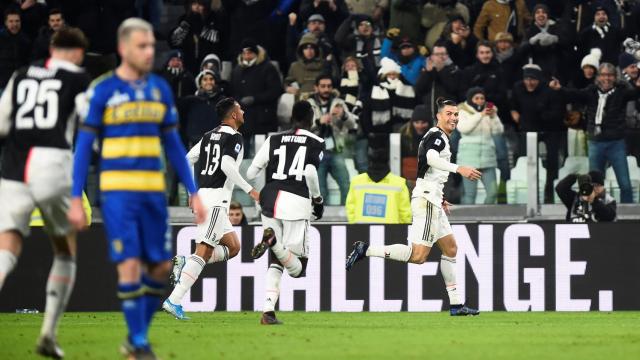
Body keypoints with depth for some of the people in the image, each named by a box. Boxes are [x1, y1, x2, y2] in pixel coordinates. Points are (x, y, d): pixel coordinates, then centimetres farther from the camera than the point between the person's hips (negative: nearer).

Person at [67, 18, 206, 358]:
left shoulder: (160, 89, 8)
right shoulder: (102, 90, -5)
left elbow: (173, 144, 13)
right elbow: (83, 145, -2)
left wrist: (193, 193, 8)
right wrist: (76, 200, -7)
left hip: (153, 191, 5)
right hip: (117, 190, -5)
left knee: (160, 267, 5)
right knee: (130, 265, -11)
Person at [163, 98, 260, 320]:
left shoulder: (209, 136, 16)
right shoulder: (234, 138, -7)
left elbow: (188, 160, 17)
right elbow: (227, 166, -21)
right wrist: (249, 189, -16)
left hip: (202, 195, 9)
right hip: (216, 196, -9)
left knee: (233, 247, 16)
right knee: (203, 252, -11)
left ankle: (185, 263, 2)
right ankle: (174, 300, -18)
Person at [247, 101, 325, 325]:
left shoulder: (274, 140, 14)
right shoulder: (316, 143, 5)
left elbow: (251, 173, 10)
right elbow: (310, 173, -11)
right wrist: (318, 199, 4)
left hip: (271, 200, 4)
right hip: (297, 202, -4)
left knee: (276, 261, 14)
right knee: (297, 268, 0)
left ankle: (268, 311, -3)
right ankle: (274, 241, -29)